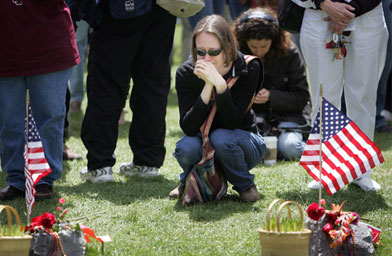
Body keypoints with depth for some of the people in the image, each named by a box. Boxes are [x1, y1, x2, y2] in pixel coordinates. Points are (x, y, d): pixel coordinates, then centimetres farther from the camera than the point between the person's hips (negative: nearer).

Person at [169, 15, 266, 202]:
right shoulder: (186, 73, -15)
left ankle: (245, 185, -5)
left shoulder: (248, 68, -18)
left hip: (244, 141, -1)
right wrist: (207, 87, -35)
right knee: (185, 147, -32)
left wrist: (220, 84, -40)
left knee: (222, 138, -35)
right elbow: (188, 128, -24)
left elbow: (232, 122, -26)